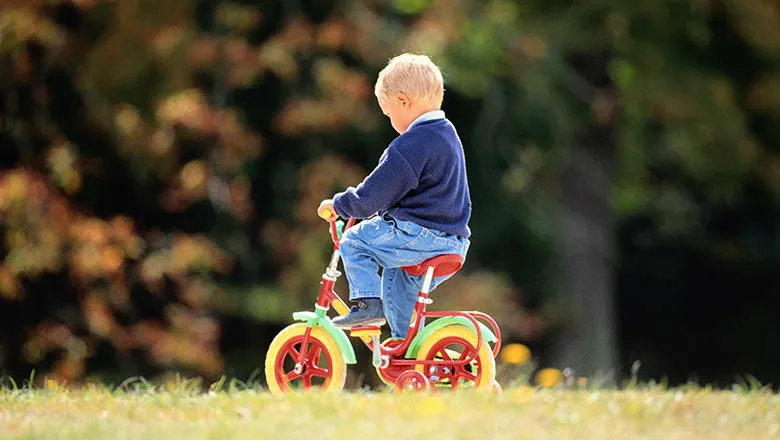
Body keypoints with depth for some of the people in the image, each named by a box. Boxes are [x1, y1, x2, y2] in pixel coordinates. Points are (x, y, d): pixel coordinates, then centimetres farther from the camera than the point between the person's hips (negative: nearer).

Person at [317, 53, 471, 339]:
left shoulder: (410, 146, -18)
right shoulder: (447, 134, 14)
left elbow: (374, 195, -14)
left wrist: (338, 205, 3)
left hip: (420, 235, -10)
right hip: (454, 239, 10)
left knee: (354, 241, 1)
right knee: (396, 283, 25)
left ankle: (368, 303, -4)